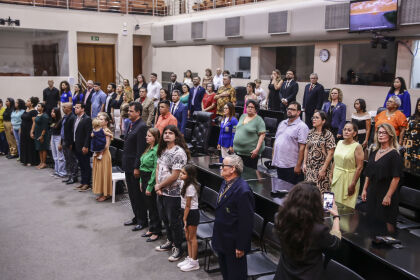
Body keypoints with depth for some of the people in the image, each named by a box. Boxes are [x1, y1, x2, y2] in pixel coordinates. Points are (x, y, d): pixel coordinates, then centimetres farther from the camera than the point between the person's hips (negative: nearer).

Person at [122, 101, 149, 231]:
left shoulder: (142, 127, -18)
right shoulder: (131, 125, 12)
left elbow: (141, 150, -20)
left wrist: (137, 167, -20)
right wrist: (125, 163, 15)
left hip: (135, 166, -9)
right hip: (128, 166, 9)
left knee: (138, 194, 1)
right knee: (132, 193, 17)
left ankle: (142, 221, 13)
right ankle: (137, 217, 30)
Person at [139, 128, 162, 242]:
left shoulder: (157, 151, -19)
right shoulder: (148, 149, 11)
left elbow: (155, 170, -20)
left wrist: (149, 186, -18)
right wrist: (141, 182, 14)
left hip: (151, 180, -9)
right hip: (144, 179, 9)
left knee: (153, 207, 1)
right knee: (149, 206, 17)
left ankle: (157, 232, 13)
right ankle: (151, 228, 29)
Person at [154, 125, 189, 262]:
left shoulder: (179, 152, -19)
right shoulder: (163, 150, 9)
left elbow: (174, 176, -21)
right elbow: (158, 168, 11)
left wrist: (159, 185, -11)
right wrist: (157, 186, -3)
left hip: (173, 193, -8)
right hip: (161, 191, 9)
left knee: (174, 221, 2)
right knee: (164, 217, 20)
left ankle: (178, 248, 17)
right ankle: (170, 241, 38)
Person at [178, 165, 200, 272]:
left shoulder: (190, 187, -25)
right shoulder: (183, 183, 3)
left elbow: (188, 205, -20)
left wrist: (184, 219, -13)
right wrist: (184, 218, 12)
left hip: (192, 213, -9)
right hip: (186, 212, 9)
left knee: (192, 237, 2)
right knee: (187, 237, 16)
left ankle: (194, 262, 13)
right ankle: (189, 258, 28)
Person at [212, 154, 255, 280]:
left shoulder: (243, 191, -26)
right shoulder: (225, 183, 3)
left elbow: (246, 221, -24)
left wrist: (241, 247, -20)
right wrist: (216, 238, 17)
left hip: (233, 244, -9)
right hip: (222, 241, 9)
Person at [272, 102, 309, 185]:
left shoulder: (302, 126, -9)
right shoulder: (282, 123, 15)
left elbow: (302, 147, -15)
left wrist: (298, 166, -18)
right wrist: (273, 157, 13)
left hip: (291, 166, -7)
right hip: (278, 164, 7)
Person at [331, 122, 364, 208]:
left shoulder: (357, 147, -10)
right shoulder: (339, 143, 8)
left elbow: (359, 167, -15)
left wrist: (353, 185, -17)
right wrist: (331, 177, 10)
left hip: (349, 178, -6)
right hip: (336, 178, 6)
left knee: (346, 207, 0)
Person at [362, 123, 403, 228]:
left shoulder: (394, 154, -10)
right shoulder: (374, 153, 10)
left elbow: (396, 178, -15)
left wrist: (388, 196, -19)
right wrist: (365, 189, 12)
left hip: (386, 193, -6)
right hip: (372, 192, 6)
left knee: (387, 223, 0)